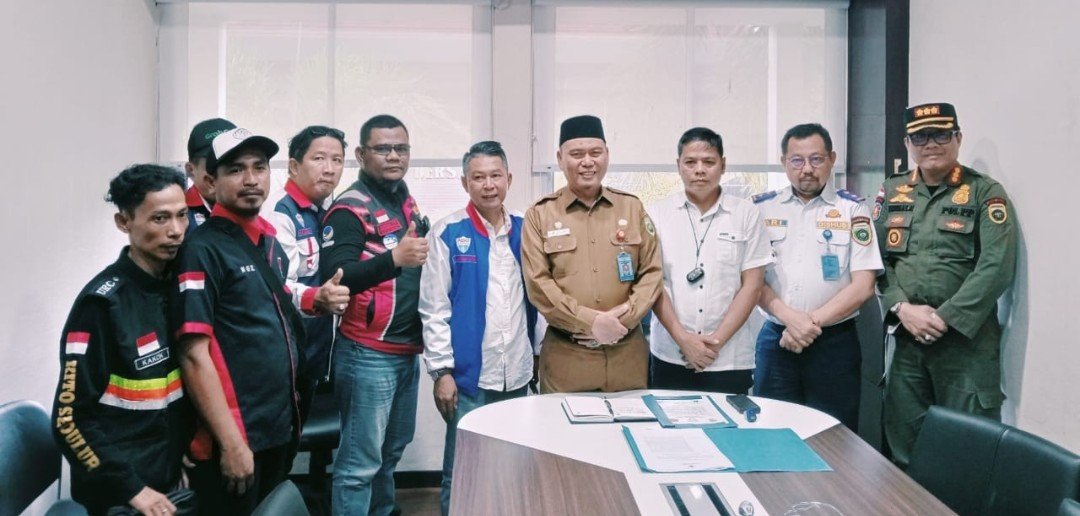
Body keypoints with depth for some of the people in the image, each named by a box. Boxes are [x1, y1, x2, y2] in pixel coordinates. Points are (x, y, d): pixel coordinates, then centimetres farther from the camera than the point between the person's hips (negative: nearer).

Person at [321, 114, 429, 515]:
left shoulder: (407, 203, 13)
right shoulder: (350, 209, -11)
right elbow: (336, 280, -23)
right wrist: (394, 259, -34)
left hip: (407, 351, 8)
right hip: (368, 354, -8)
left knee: (392, 451, 19)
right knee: (360, 461, -2)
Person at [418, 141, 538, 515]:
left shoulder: (525, 230, 6)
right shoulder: (448, 233, -6)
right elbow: (434, 308, -7)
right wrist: (442, 370, -10)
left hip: (517, 374, 4)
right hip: (469, 374, -4)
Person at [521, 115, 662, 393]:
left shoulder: (632, 207, 8)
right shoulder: (540, 214, 1)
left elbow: (652, 272, 5)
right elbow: (538, 284, -6)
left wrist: (623, 316, -10)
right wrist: (590, 321, -15)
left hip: (627, 350, 2)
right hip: (565, 354, -2)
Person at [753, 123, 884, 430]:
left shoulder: (852, 209, 1)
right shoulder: (762, 208, 6)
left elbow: (863, 286, -4)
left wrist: (813, 322, -12)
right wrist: (788, 317, -13)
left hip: (834, 341, -1)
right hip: (775, 338, 2)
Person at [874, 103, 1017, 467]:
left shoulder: (985, 192, -2)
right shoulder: (891, 191, 9)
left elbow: (997, 266, -11)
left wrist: (945, 318, -15)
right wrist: (902, 308, -10)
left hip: (967, 340, -3)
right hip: (907, 337, 4)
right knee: (904, 443, 12)